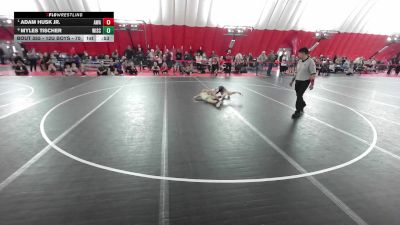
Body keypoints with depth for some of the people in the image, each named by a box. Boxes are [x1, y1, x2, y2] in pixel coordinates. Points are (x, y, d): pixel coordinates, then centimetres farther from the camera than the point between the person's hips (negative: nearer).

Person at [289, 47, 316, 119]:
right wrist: (292, 80, 18)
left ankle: (298, 112, 4)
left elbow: (313, 74, -15)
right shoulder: (299, 61, 9)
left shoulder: (310, 62, -13)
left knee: (299, 96, -8)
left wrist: (312, 84, -19)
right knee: (298, 95, 14)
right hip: (298, 81, 7)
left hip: (305, 81, -7)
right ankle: (303, 104, 44)